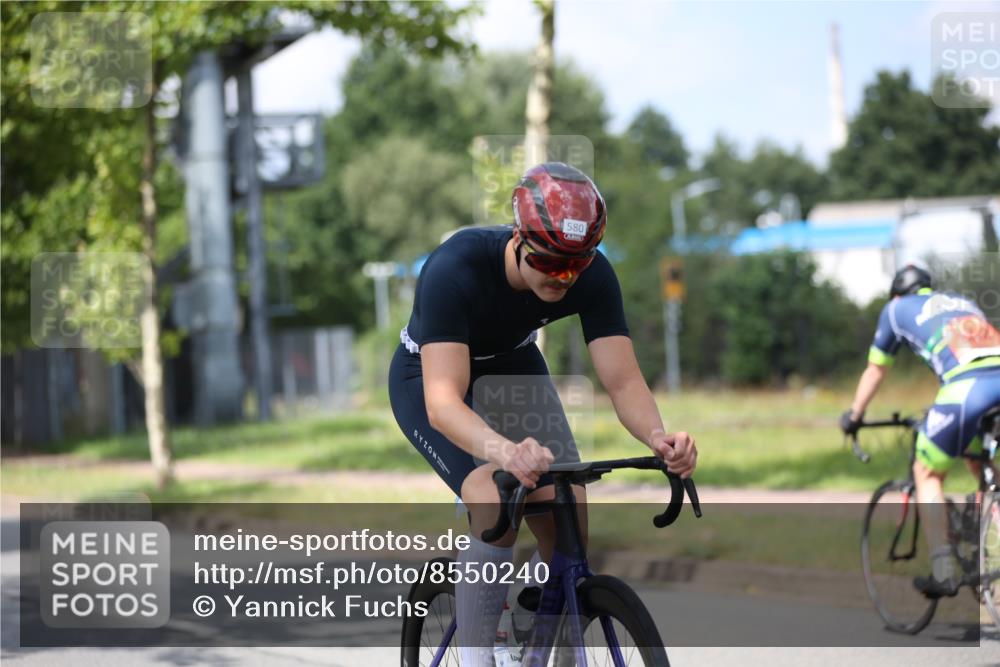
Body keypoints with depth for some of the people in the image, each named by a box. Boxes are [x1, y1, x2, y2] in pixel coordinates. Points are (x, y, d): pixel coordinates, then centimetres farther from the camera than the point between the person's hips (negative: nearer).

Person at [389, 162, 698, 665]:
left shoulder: (592, 276, -26)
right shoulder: (455, 270, -39)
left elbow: (622, 381, -27)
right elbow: (443, 400, -48)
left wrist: (658, 437, -49)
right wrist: (501, 451, -67)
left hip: (512, 367, 4)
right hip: (430, 375, -4)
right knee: (497, 510, -29)